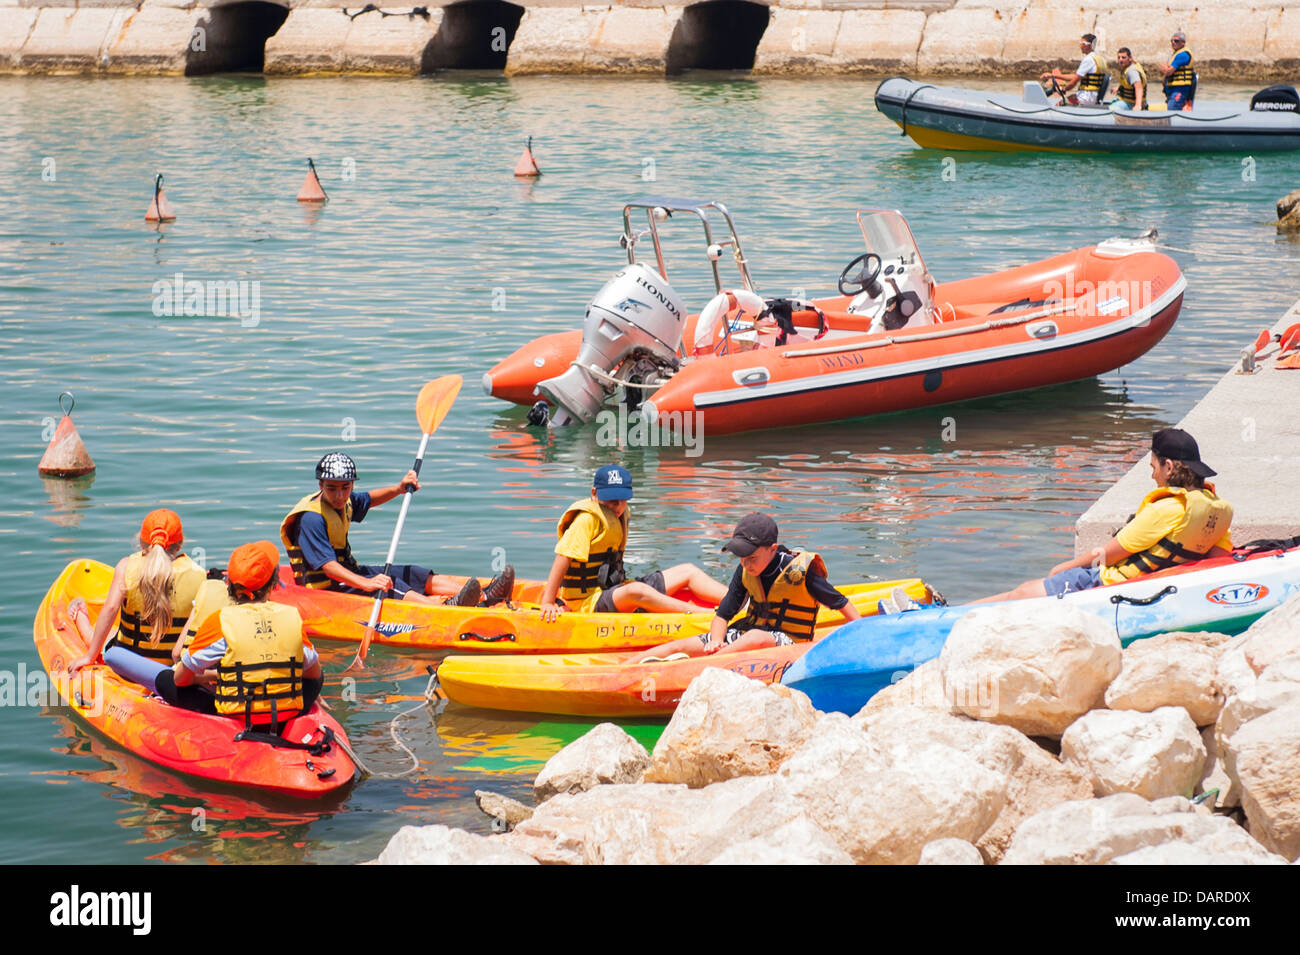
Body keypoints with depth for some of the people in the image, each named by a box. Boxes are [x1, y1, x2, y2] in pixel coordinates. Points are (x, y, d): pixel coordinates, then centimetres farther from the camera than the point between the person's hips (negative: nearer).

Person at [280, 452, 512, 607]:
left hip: (350, 573, 10)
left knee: (418, 576, 1)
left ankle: (483, 597, -10)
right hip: (325, 587, -10)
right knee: (390, 585, -31)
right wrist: (365, 583, -44)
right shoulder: (311, 518, -23)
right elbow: (326, 565, -32)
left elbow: (368, 500, 30)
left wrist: (399, 489, 12)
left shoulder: (344, 502, 6)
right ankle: (445, 607, -54)